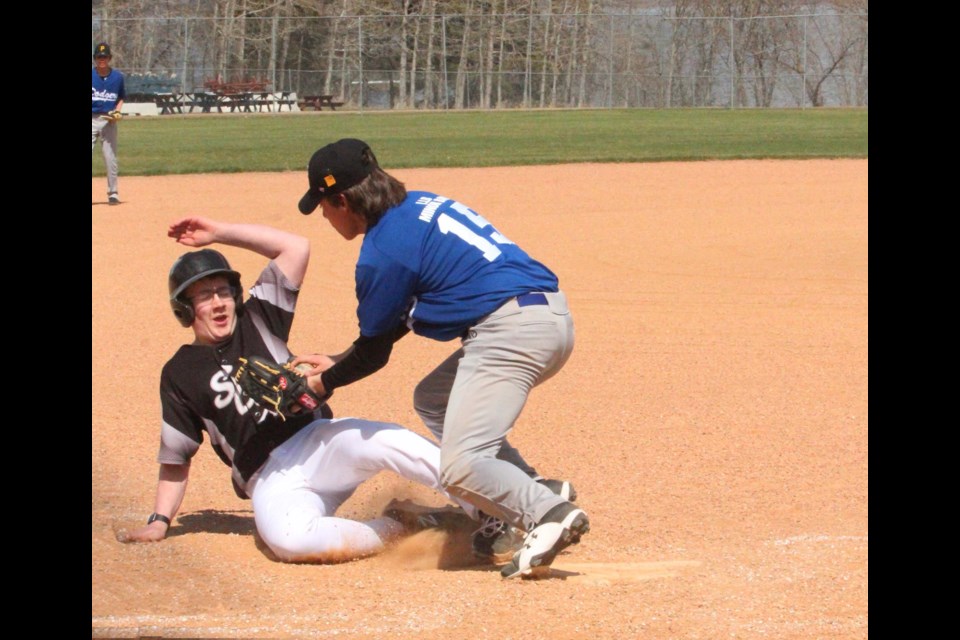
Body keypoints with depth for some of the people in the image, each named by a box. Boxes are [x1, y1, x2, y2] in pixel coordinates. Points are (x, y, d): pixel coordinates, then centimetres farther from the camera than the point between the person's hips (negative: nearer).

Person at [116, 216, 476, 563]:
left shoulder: (257, 321, 15)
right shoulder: (179, 374, 12)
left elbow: (296, 247, 7)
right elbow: (175, 459, 15)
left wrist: (218, 233, 7)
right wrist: (160, 522, 5)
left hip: (319, 443, 2)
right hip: (273, 484, -2)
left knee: (388, 441, -32)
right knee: (288, 539, -38)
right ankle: (401, 527, -26)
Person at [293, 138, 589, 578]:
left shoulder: (382, 252, -7)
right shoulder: (418, 206, 20)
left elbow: (374, 353, 4)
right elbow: (397, 320, 30)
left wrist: (324, 383, 22)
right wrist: (337, 363, 34)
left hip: (510, 329, -10)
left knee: (459, 467, -11)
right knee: (432, 400, 25)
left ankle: (549, 514, -31)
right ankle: (535, 492, 11)